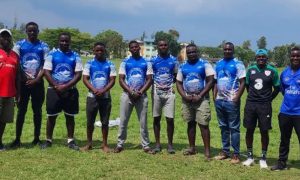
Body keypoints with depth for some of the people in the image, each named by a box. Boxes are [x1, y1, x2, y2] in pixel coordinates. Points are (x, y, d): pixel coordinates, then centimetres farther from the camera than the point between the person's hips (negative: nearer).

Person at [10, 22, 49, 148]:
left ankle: (37, 138, 14)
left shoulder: (43, 46, 5)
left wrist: (36, 79, -11)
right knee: (21, 110, 1)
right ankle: (17, 139, 5)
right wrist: (24, 79, -9)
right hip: (23, 82, -1)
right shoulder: (19, 44, 3)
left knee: (37, 110, 6)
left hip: (38, 82, 1)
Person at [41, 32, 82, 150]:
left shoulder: (75, 56, 4)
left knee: (70, 116, 7)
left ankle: (71, 141, 15)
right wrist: (56, 86, -14)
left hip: (70, 91, 1)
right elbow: (46, 72, -5)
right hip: (54, 90, -1)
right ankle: (48, 140, 15)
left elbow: (78, 74, -2)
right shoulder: (52, 54, 0)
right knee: (51, 116, 4)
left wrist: (66, 86, -14)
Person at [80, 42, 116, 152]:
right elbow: (85, 79, -3)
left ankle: (104, 144, 16)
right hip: (92, 97, 0)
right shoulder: (89, 64, 3)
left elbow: (112, 80, -2)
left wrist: (103, 91, -17)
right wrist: (94, 90, -18)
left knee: (105, 122, 5)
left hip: (105, 97, 0)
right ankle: (89, 144, 18)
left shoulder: (110, 64, 3)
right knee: (90, 122, 6)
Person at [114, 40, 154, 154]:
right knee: (123, 121, 3)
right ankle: (120, 144, 11)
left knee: (143, 122, 4)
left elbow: (149, 80, 2)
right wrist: (131, 92, -12)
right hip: (127, 95, 0)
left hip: (142, 96, 0)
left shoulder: (146, 63, 6)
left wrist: (140, 92, -11)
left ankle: (146, 146, 10)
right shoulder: (125, 62, 5)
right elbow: (121, 79, 0)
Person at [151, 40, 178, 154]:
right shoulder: (153, 61, 5)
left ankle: (170, 144, 8)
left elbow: (176, 76, 13)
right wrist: (155, 84, -4)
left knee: (170, 119, -4)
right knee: (156, 118, 5)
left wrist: (171, 84, -1)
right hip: (156, 92, 1)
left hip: (169, 92, 0)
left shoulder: (173, 60, 6)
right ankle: (158, 144, 14)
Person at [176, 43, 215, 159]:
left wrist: (200, 96, -13)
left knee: (203, 124, -7)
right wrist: (184, 96, -7)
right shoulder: (182, 67, 9)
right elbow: (179, 83, 10)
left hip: (201, 99, -4)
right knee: (190, 123, 12)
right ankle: (192, 148, 22)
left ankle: (207, 150, -5)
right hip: (187, 99, 4)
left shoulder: (204, 64, -3)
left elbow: (210, 81, -7)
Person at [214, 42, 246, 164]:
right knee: (223, 127, 13)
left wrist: (237, 98, -16)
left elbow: (242, 83, -9)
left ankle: (236, 154, 4)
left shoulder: (238, 64, -5)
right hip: (219, 100, 6)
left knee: (234, 128, -2)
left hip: (232, 101, -6)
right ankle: (225, 151, 22)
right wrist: (214, 96, 8)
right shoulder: (218, 64, 13)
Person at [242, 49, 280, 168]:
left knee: (264, 131, 3)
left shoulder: (272, 71, -3)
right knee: (249, 130, 7)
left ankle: (263, 158, 15)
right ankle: (250, 156, 20)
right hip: (250, 104, 3)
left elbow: (276, 88, 3)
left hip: (265, 105, -2)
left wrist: (268, 99, 2)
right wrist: (253, 96, 9)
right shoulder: (250, 70, 4)